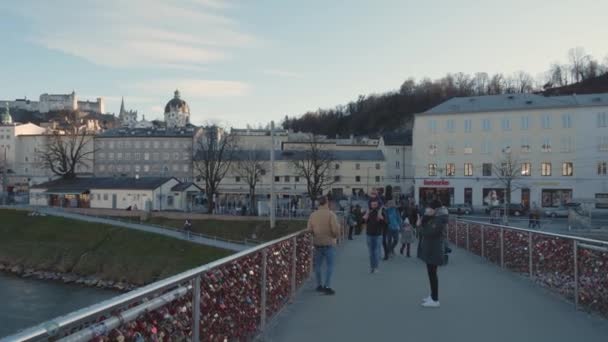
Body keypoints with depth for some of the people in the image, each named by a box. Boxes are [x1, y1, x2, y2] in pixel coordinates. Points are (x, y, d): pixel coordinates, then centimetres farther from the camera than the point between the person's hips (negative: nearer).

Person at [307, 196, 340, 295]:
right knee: (329, 265, 2)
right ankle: (327, 286, -4)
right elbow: (336, 229, -17)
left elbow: (309, 229, 3)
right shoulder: (331, 214, -13)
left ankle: (319, 285, 22)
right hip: (329, 243, -4)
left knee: (318, 265, 14)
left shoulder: (313, 215, 1)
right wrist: (335, 236, 3)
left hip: (317, 243, 4)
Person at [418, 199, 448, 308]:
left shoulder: (441, 218, -16)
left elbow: (433, 232, -23)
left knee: (432, 273, -7)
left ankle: (435, 300, -3)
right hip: (430, 247, 10)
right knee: (431, 272, 16)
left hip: (434, 248, -10)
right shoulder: (434, 216, 12)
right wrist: (426, 215, -5)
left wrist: (422, 231, -6)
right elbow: (423, 224, 9)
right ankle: (433, 296, 26)